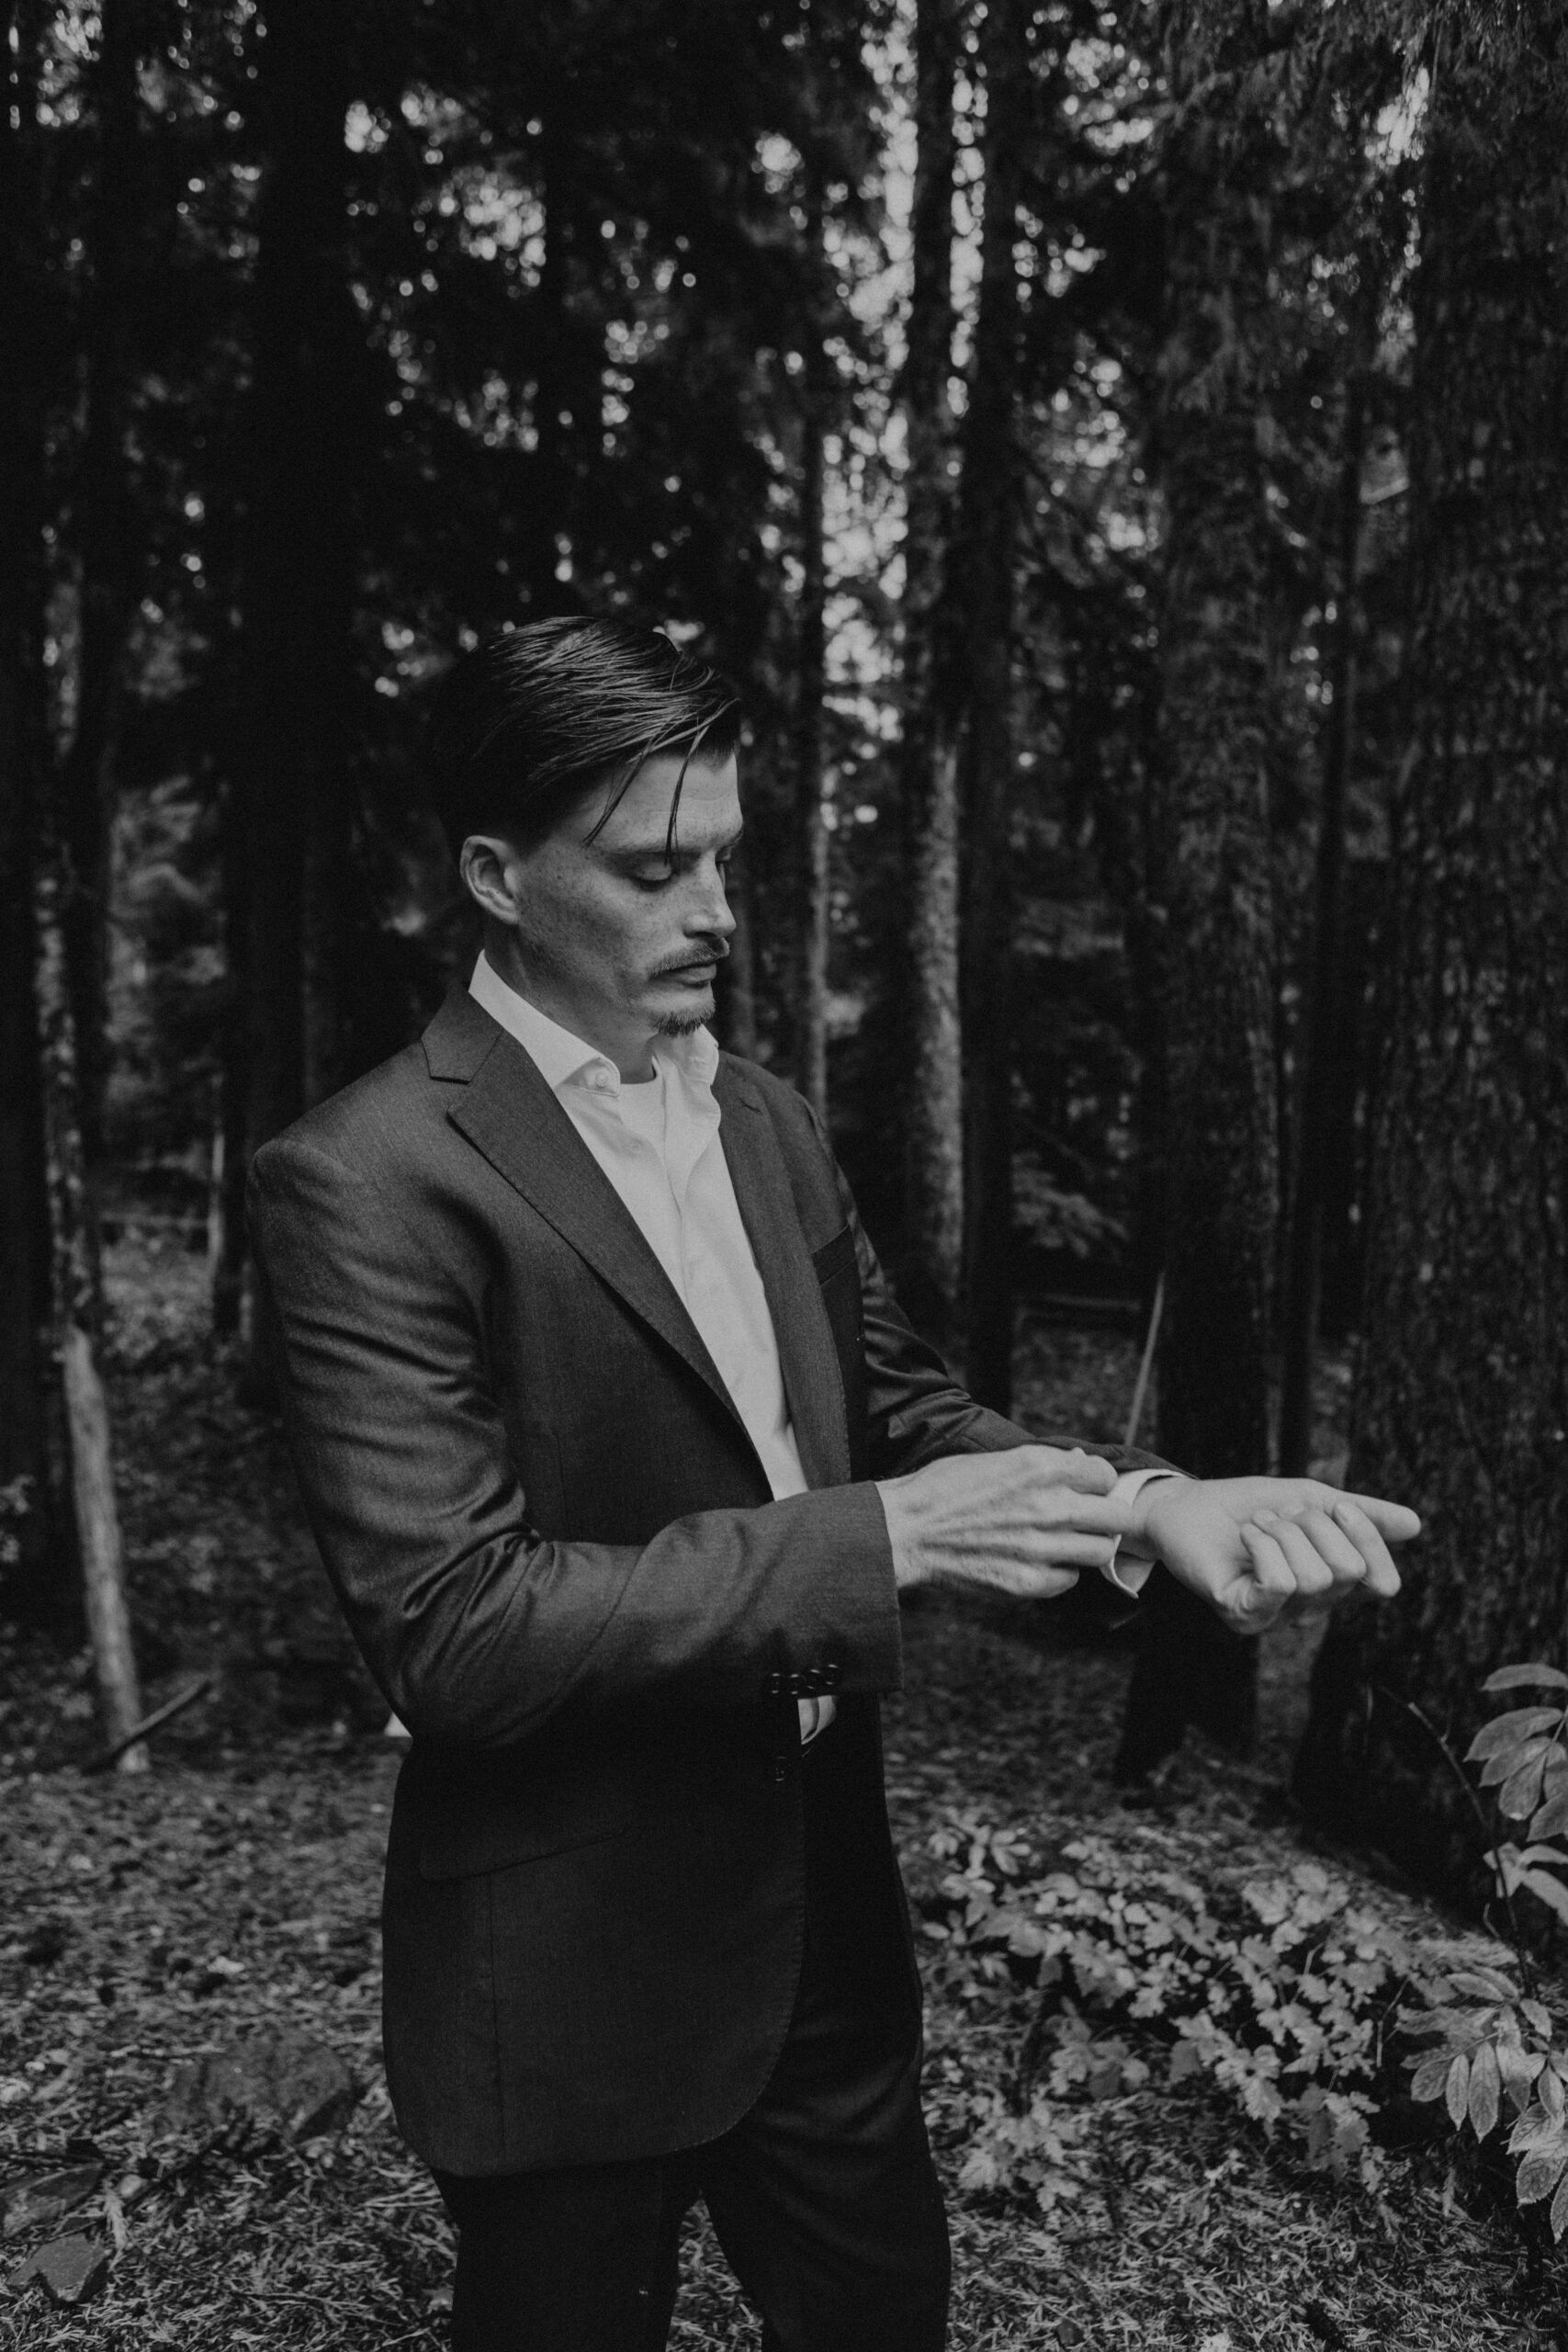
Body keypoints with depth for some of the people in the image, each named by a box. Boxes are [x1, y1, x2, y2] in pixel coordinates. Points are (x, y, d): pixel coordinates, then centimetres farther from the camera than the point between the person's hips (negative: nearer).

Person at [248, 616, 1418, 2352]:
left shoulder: (762, 1120, 4)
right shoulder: (363, 1182, -20)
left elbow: (889, 1401, 7)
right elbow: (449, 1627, -24)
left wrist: (1143, 1500, -12)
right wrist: (871, 1540, -26)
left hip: (825, 1906, 7)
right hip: (576, 1971, -6)